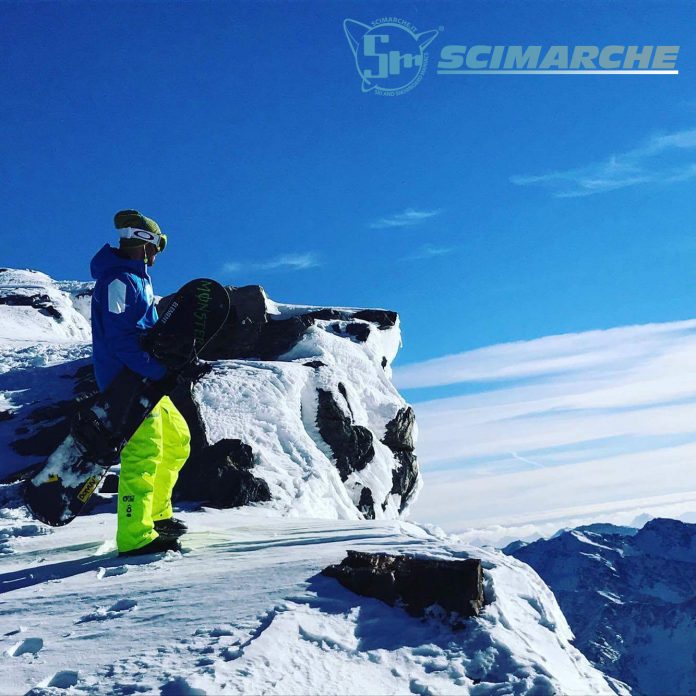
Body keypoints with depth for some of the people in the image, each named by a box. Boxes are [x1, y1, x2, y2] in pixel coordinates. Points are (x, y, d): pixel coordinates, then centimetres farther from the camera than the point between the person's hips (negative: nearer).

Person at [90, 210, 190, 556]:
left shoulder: (137, 278, 18)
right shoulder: (118, 280, -14)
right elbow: (121, 339, -23)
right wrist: (161, 371, -24)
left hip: (145, 379, 11)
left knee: (177, 440, 16)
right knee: (144, 450, -15)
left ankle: (156, 514, 25)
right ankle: (135, 535, -15)